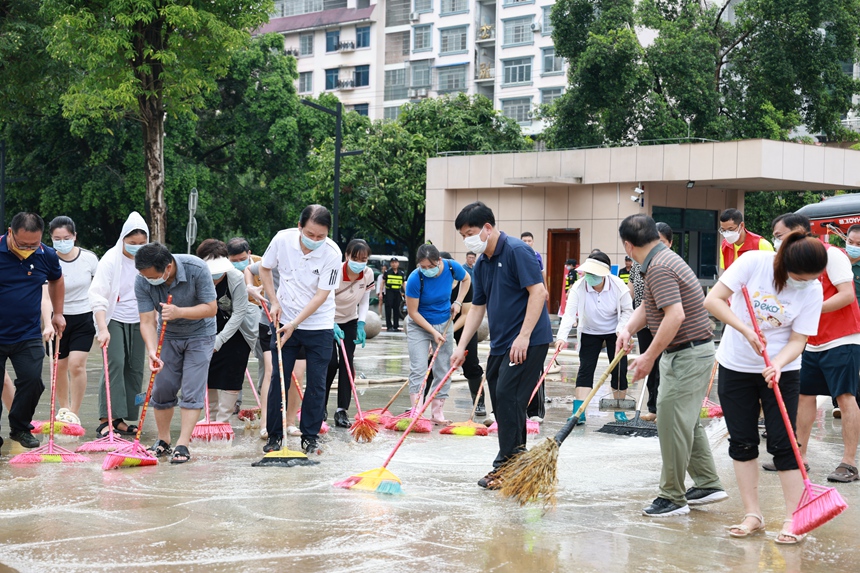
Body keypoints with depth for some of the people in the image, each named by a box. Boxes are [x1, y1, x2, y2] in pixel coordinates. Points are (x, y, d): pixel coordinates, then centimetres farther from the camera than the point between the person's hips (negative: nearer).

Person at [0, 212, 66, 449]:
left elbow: (56, 279, 20)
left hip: (28, 337, 2)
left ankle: (20, 428, 17)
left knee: (32, 381, -5)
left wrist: (58, 313, 18)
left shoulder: (47, 256, -3)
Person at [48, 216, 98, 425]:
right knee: (59, 366, 9)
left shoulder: (89, 258, -9)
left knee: (76, 364, -12)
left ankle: (74, 414, -3)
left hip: (84, 318, -1)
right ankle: (63, 409, 30)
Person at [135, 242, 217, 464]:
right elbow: (147, 321, -22)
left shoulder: (196, 268, -30)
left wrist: (179, 312, -39)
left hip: (199, 335, -3)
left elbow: (211, 308, -24)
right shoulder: (142, 282, -22)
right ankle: (163, 441, 18)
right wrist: (152, 350, -40)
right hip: (168, 336, 3)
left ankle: (182, 446, -8)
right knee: (162, 389, 2)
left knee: (192, 391, -9)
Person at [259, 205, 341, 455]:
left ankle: (310, 436, 13)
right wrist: (274, 302, -3)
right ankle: (274, 435, 11)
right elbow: (265, 268, 7)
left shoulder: (332, 253, -20)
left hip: (319, 325, -2)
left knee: (316, 383, 1)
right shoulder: (282, 239, -12)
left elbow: (321, 296, -18)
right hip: (284, 321, 2)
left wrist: (295, 324, -21)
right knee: (278, 378, 1)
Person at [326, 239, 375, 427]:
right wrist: (333, 326, -38)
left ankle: (342, 410, -2)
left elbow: (364, 301, 1)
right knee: (331, 363, -10)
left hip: (350, 321, 4)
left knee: (347, 364, -5)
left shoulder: (368, 275, -13)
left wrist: (361, 325, -10)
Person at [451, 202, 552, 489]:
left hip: (528, 342, -9)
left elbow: (538, 292, -20)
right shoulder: (481, 264, 13)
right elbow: (477, 307, 18)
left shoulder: (516, 251, -14)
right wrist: (461, 346, 11)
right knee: (500, 400, 9)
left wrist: (524, 337, -24)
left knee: (507, 396, -12)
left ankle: (506, 466, -5)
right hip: (500, 343, 9)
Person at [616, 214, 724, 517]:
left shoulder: (659, 268, -22)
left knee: (672, 423, -4)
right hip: (689, 352, 11)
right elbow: (648, 305, 17)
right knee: (687, 422, 19)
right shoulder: (664, 258, 12)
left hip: (688, 354, -11)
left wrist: (649, 357, -26)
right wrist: (628, 329, -1)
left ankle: (672, 498, 4)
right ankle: (708, 484, 27)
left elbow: (675, 315, -31)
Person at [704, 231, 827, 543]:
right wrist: (746, 330, -27)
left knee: (783, 444, -4)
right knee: (742, 442, 5)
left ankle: (792, 519, 3)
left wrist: (776, 366, -30)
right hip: (736, 365, 1)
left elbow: (797, 341, -12)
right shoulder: (753, 262, -17)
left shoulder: (812, 290, -12)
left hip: (782, 371, 0)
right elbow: (713, 300, -18)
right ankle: (752, 515, 14)